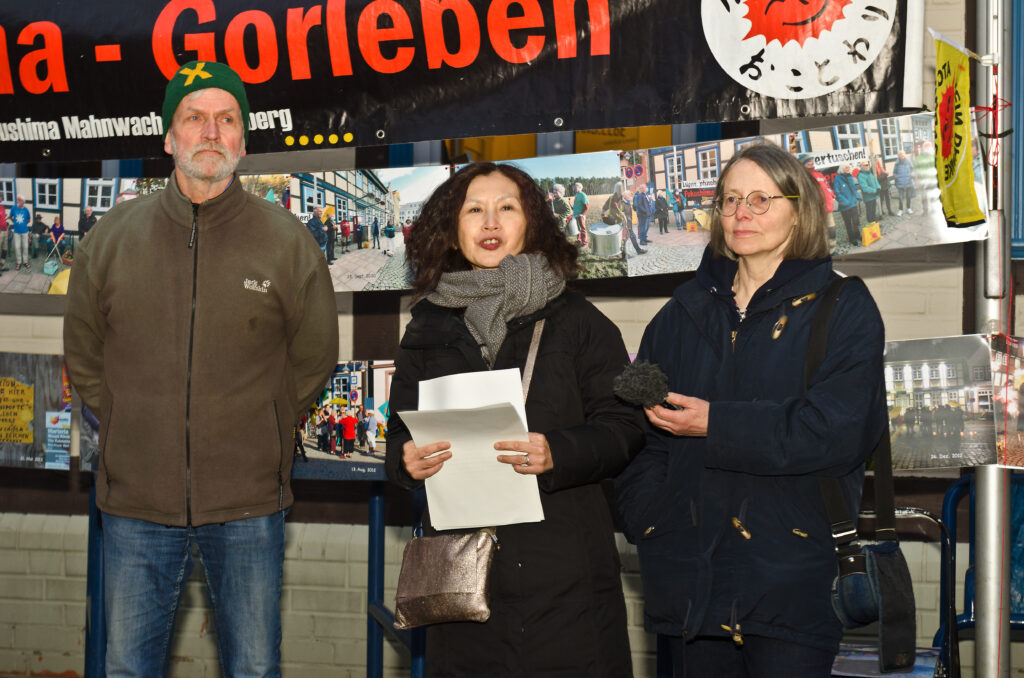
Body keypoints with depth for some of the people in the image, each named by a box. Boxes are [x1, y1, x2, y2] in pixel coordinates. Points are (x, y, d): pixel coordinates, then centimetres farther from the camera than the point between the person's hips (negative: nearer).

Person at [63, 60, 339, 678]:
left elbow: (314, 359, 8)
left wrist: (255, 435, 6)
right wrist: (134, 426, 8)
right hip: (136, 506, 1)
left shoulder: (287, 242, -2)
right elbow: (84, 355, 13)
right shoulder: (113, 237, 2)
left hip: (249, 509, -1)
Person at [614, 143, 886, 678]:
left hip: (792, 569, -4)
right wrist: (647, 524, -2)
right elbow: (641, 429, 13)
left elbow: (840, 429, -12)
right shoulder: (684, 313, 15)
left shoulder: (842, 308, 1)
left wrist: (716, 424, -15)